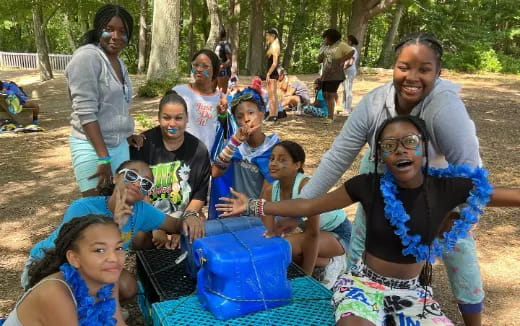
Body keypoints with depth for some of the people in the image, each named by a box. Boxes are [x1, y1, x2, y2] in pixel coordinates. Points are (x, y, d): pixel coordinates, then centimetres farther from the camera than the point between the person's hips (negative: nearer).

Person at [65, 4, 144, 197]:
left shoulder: (119, 62, 12)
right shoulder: (87, 57, -13)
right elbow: (86, 112, -20)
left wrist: (127, 135, 10)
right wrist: (103, 157, -22)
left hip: (119, 145, 8)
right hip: (92, 147, -8)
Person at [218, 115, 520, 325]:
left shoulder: (448, 187, -11)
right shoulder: (369, 186, -13)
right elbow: (309, 206, -5)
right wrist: (252, 206, -6)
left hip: (414, 291, 3)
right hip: (365, 282, -3)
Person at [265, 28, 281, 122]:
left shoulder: (274, 46, -13)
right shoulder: (274, 46, 16)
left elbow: (274, 63, -20)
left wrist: (268, 74, -20)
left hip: (272, 74, -10)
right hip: (273, 74, 10)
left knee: (271, 95, -7)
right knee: (273, 95, 13)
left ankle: (272, 116, -4)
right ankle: (274, 115, 18)